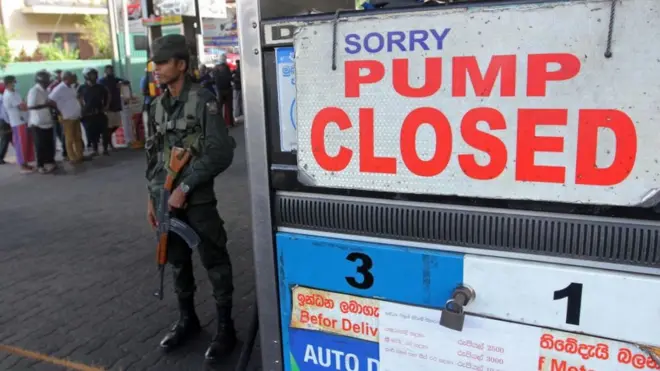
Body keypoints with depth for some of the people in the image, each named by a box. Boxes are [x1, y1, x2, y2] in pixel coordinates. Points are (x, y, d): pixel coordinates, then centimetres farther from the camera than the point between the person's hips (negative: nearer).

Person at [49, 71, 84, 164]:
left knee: (78, 137, 13)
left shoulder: (71, 87, 8)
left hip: (76, 117, 8)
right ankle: (73, 158, 8)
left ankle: (79, 156, 23)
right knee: (70, 139, 1)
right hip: (67, 118, -8)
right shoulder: (59, 89, -15)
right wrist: (59, 112, -15)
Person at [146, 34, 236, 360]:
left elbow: (220, 153, -15)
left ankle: (225, 327, 16)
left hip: (197, 198, -6)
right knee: (177, 261, 15)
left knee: (214, 262, 2)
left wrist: (184, 188, -15)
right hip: (166, 198, 6)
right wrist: (152, 196, 12)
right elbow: (153, 154, 15)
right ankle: (187, 319, 32)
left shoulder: (203, 100, -9)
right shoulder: (157, 106, 9)